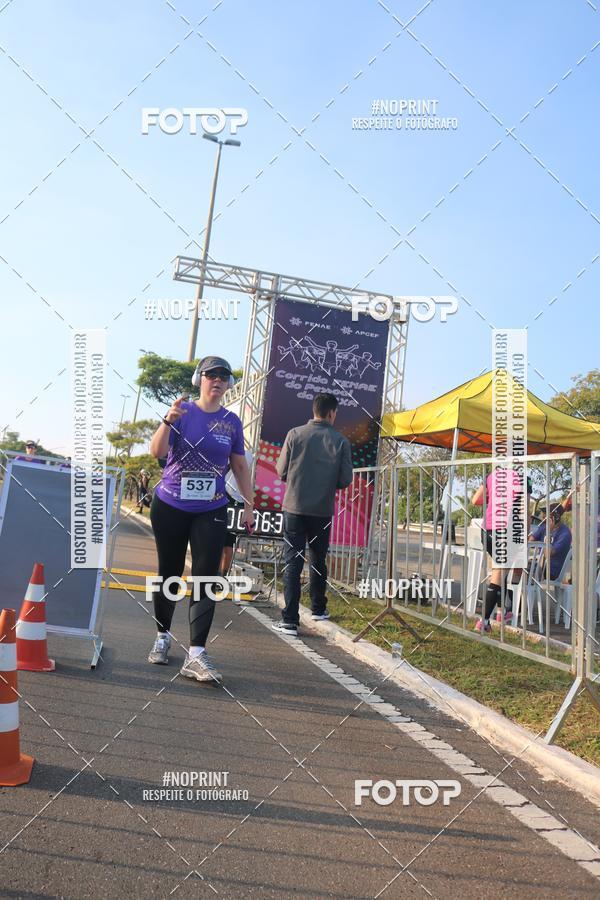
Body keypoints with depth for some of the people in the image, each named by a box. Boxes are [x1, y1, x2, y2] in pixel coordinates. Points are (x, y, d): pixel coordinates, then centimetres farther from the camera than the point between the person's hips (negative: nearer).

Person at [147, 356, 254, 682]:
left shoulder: (231, 421, 5)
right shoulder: (182, 411, -3)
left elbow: (240, 466, 12)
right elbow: (157, 452, -14)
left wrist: (249, 504, 8)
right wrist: (168, 421, -30)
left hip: (211, 511, 1)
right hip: (169, 507, -1)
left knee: (206, 577, -7)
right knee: (169, 573, 10)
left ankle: (196, 655, -7)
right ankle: (162, 637, 30)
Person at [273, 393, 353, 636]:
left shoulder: (295, 434, -4)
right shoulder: (341, 441, -4)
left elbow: (281, 471, -2)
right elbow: (345, 479, -3)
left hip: (294, 507, -1)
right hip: (323, 510, 1)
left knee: (292, 562, 0)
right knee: (318, 561, 19)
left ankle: (290, 620, -5)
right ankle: (318, 609, 33)